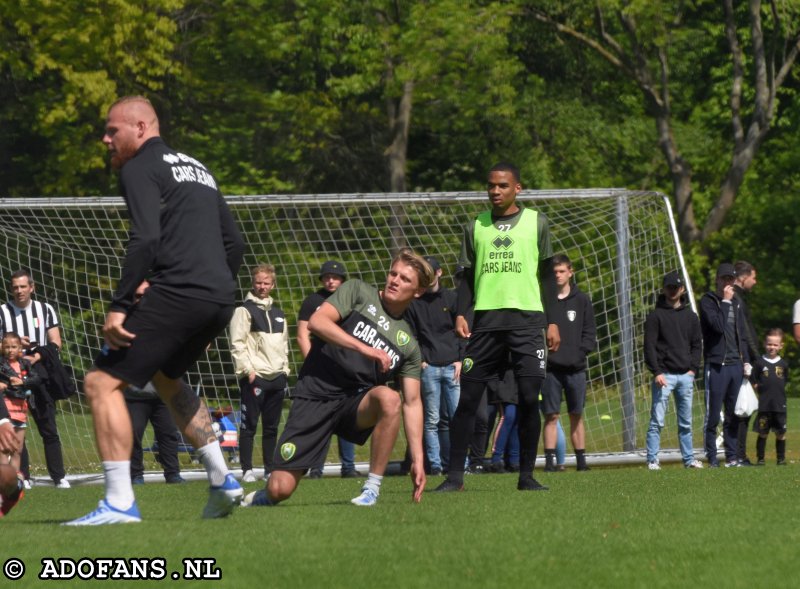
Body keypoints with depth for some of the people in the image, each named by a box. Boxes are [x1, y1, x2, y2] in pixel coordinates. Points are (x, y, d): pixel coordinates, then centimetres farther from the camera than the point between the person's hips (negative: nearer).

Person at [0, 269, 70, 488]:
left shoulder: (45, 310, 9)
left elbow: (55, 344, 5)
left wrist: (36, 357, -10)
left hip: (39, 371, 1)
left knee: (49, 428, -1)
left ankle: (59, 476, -1)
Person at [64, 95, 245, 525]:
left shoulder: (140, 169, -1)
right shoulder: (196, 168, 26)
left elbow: (145, 240, -16)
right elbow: (234, 243, 25)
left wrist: (119, 306, -19)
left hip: (177, 293, -9)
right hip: (219, 298, 9)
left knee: (102, 383, -6)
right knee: (165, 377, 32)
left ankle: (120, 503, -15)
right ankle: (222, 481, 26)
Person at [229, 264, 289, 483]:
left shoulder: (278, 314, 18)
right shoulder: (244, 310, -2)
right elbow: (237, 343, -8)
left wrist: (285, 370, 13)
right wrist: (248, 370, -15)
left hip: (277, 378, 6)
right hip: (254, 377, -6)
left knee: (271, 427, 8)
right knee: (249, 425, -5)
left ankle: (270, 469, 13)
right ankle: (247, 470, -4)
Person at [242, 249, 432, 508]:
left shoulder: (409, 345, 12)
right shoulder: (357, 292, 4)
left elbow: (412, 402, 9)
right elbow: (317, 322, -12)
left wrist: (417, 458, -2)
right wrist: (365, 348, -20)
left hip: (357, 404, 2)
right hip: (316, 396, -2)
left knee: (389, 398, -35)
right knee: (280, 489, -13)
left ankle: (372, 488, -21)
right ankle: (265, 496, 27)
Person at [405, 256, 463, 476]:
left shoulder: (452, 298, 12)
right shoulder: (413, 302, 9)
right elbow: (410, 336, 8)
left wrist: (460, 360, 2)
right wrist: (419, 361, -4)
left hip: (453, 366, 1)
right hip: (428, 367, -1)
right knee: (432, 420, -3)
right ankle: (434, 464, -2)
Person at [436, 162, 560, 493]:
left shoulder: (536, 223, 8)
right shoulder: (476, 227, 13)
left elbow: (547, 275, 10)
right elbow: (468, 276, 14)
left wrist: (552, 321, 4)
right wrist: (460, 314, -1)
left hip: (527, 317, -1)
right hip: (486, 319, 1)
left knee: (529, 398, -8)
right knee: (468, 398, -3)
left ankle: (526, 475, 1)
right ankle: (455, 475, 1)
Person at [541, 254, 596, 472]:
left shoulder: (582, 300, 7)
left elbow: (590, 332, 8)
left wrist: (580, 352, -6)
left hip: (575, 367, 2)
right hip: (551, 366, -2)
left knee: (576, 415, 6)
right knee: (551, 415, -2)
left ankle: (581, 459, 9)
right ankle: (550, 460, -1)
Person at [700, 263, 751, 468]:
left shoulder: (737, 304, 17)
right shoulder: (708, 301, -2)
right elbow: (718, 326, -17)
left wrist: (746, 361, 12)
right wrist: (725, 301, -10)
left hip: (736, 365, 6)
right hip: (716, 366, -6)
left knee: (734, 416, 7)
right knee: (713, 415, -5)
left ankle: (732, 456, 11)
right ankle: (711, 457, 0)